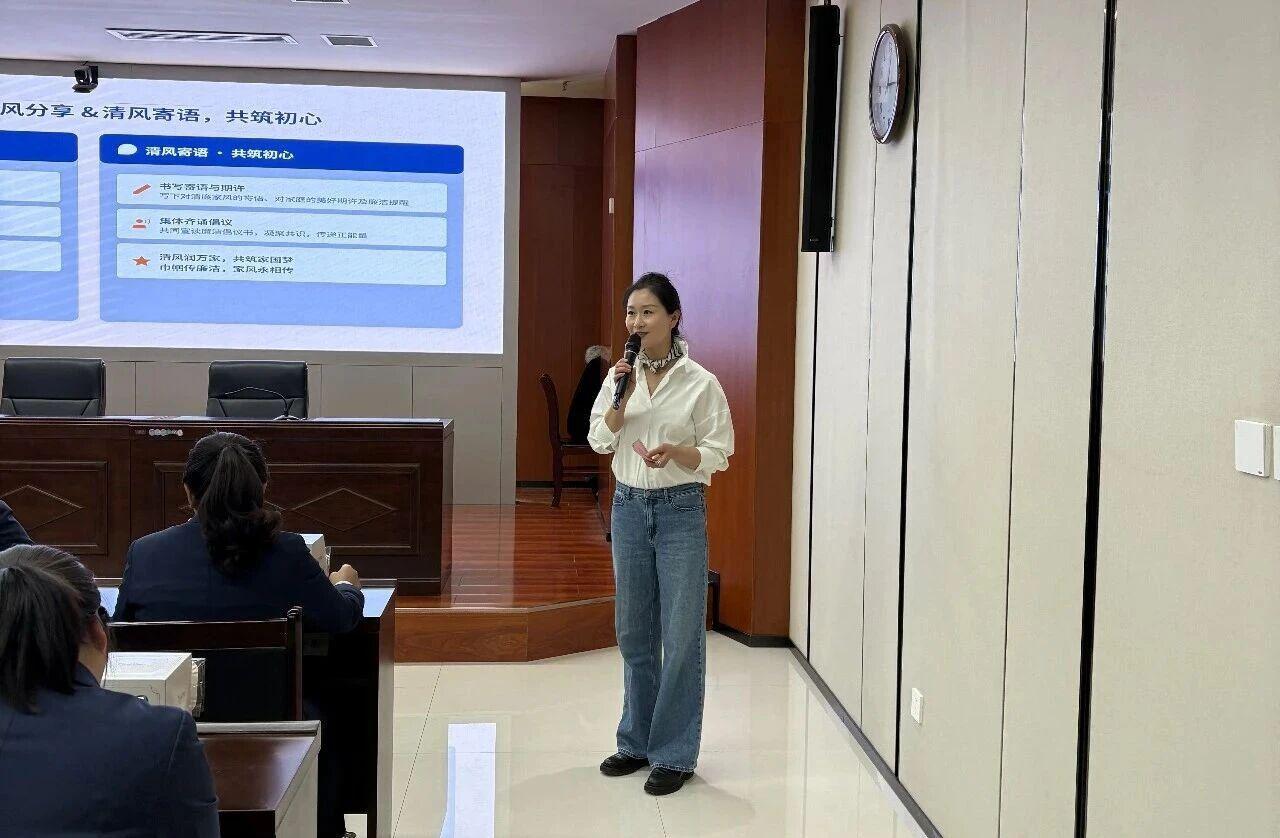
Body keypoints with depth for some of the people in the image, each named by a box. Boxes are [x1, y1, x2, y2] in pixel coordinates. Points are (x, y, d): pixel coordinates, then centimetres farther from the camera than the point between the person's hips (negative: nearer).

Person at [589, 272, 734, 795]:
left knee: (681, 635, -1)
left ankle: (675, 754, 9)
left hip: (680, 510, -4)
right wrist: (622, 395, -12)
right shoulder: (619, 376, 4)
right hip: (629, 506, 4)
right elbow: (600, 441, 2)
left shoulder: (700, 383, -8)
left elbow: (719, 454, -6)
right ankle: (638, 742, 27)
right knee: (634, 631, 13)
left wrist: (675, 451, -23)